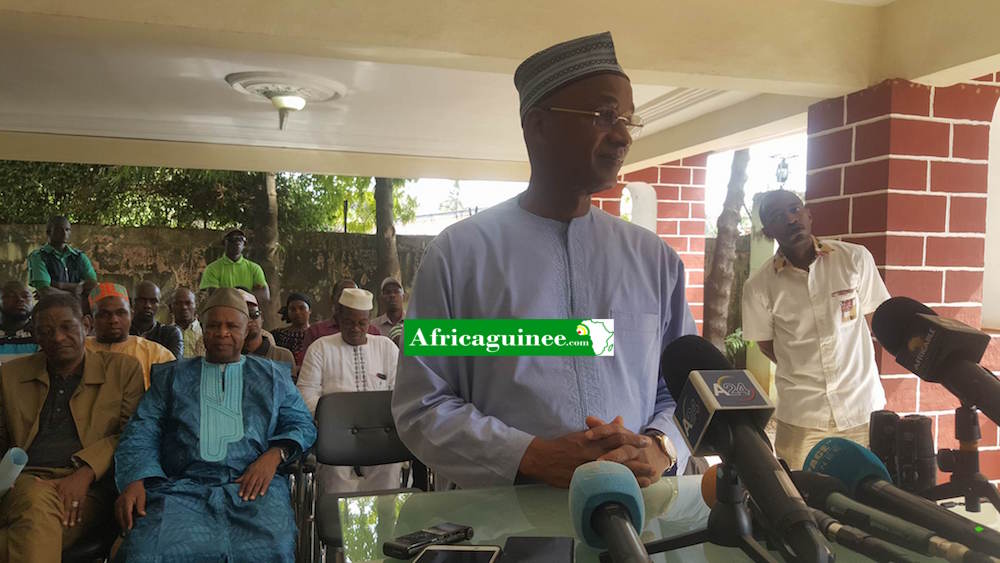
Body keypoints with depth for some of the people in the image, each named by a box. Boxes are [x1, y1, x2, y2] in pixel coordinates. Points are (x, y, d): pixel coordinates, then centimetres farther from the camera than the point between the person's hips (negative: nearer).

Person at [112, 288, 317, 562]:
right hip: (182, 485, 1)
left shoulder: (272, 375, 22)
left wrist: (275, 454, -7)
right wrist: (135, 481, -7)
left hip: (254, 486, 0)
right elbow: (141, 432, 13)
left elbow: (302, 424, 15)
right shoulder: (171, 375, 23)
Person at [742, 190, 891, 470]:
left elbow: (872, 317, 8)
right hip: (800, 416, -1)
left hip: (862, 406, 1)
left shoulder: (855, 259, -5)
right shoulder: (759, 286, -8)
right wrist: (805, 373, 3)